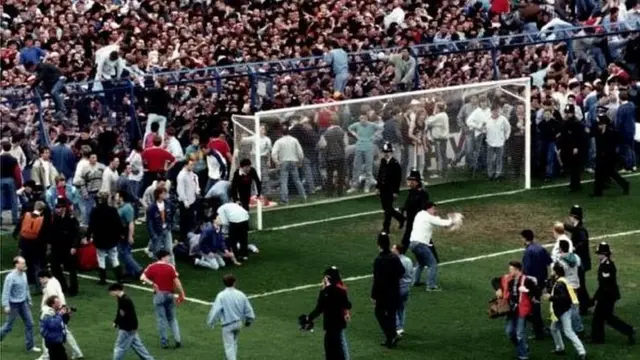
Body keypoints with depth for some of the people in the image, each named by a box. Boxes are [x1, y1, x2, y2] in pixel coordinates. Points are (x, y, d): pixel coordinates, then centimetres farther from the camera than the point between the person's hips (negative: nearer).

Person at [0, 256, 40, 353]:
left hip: (23, 303, 7)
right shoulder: (11, 277, -21)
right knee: (9, 326, 4)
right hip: (14, 304, -7)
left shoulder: (23, 275, 2)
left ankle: (30, 346, 12)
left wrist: (29, 300, 20)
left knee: (29, 324, 5)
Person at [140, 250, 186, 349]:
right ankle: (177, 339, 5)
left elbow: (142, 278, -13)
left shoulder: (152, 267, -3)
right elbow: (176, 282, -8)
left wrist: (152, 283, -7)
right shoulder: (170, 267, -5)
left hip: (158, 295, -1)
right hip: (169, 294, 1)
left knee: (161, 319, 5)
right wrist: (182, 294, -3)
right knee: (172, 318, 13)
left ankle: (164, 342, 6)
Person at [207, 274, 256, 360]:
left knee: (229, 345, -1)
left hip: (227, 324, -5)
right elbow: (248, 309, 5)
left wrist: (211, 322, -5)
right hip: (239, 323, 5)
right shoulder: (240, 295, -3)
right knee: (234, 342, 25)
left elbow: (216, 310, -18)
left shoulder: (221, 296, -14)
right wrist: (249, 320, 21)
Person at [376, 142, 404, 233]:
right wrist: (377, 187, 13)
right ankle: (400, 218, 35)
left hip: (390, 190, -7)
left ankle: (386, 227, 4)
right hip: (383, 189, 7)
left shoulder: (395, 164, -14)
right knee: (386, 208, 15)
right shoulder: (383, 161, 7)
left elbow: (397, 179, -14)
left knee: (388, 209, -4)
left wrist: (396, 191, -15)